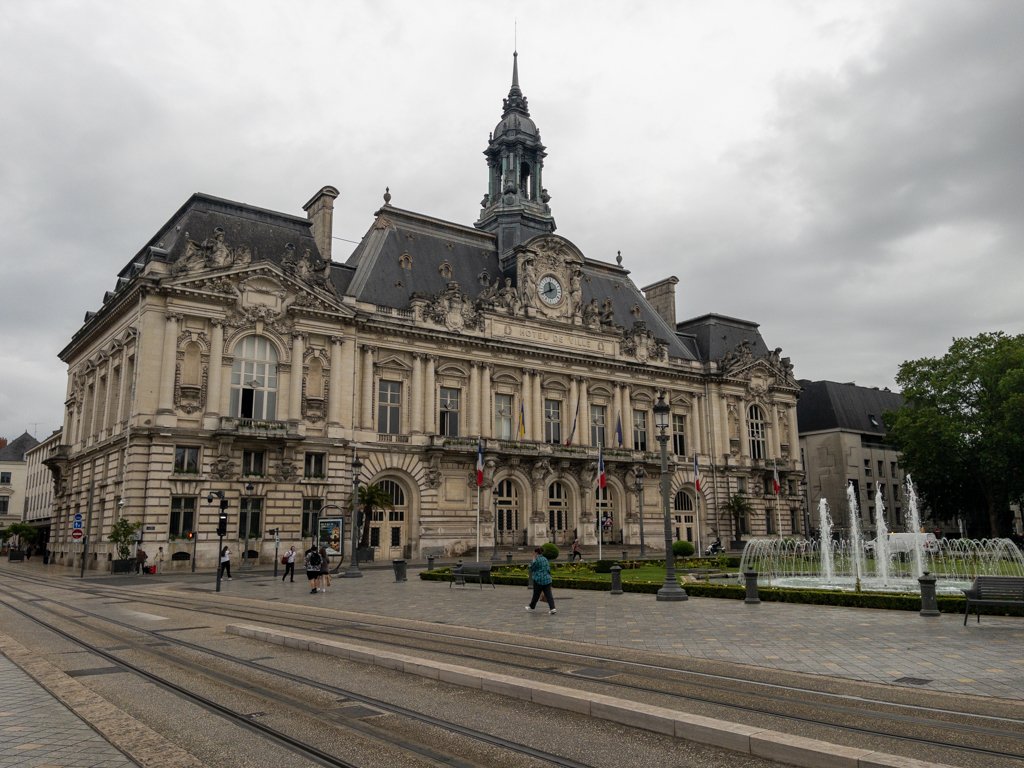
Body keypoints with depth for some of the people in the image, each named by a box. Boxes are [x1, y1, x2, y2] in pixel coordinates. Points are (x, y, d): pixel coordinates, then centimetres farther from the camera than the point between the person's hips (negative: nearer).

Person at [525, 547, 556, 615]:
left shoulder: (536, 560, -11)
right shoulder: (545, 559, 11)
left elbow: (532, 568, -2)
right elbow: (549, 568, 15)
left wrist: (533, 560, 4)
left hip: (539, 580, -5)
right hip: (547, 579, 5)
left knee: (536, 594, 10)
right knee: (548, 594, -1)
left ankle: (532, 607, 28)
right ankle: (552, 608, -14)